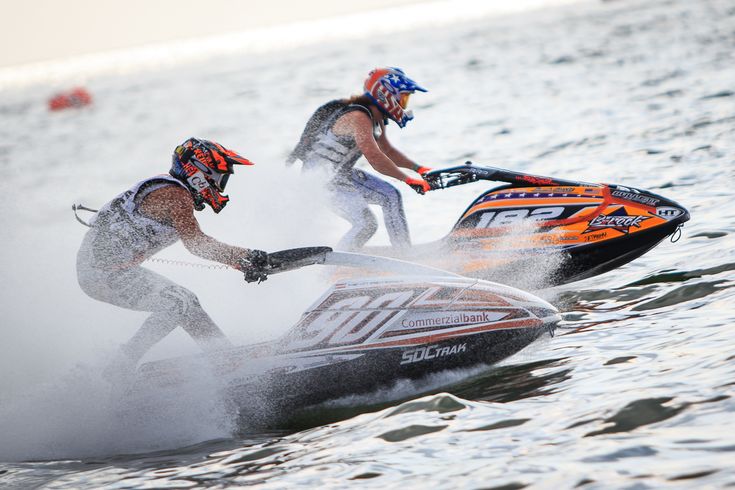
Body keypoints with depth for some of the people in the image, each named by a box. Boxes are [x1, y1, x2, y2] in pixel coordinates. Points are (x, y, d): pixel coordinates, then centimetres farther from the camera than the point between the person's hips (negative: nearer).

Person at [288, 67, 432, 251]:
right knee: (366, 224, -18)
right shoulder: (358, 117, -26)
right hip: (323, 179, -10)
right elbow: (374, 158, -35)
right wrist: (408, 179, -32)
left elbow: (387, 150, 19)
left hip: (344, 174, 10)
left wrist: (418, 168, 8)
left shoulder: (376, 119, 5)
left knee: (391, 196, 5)